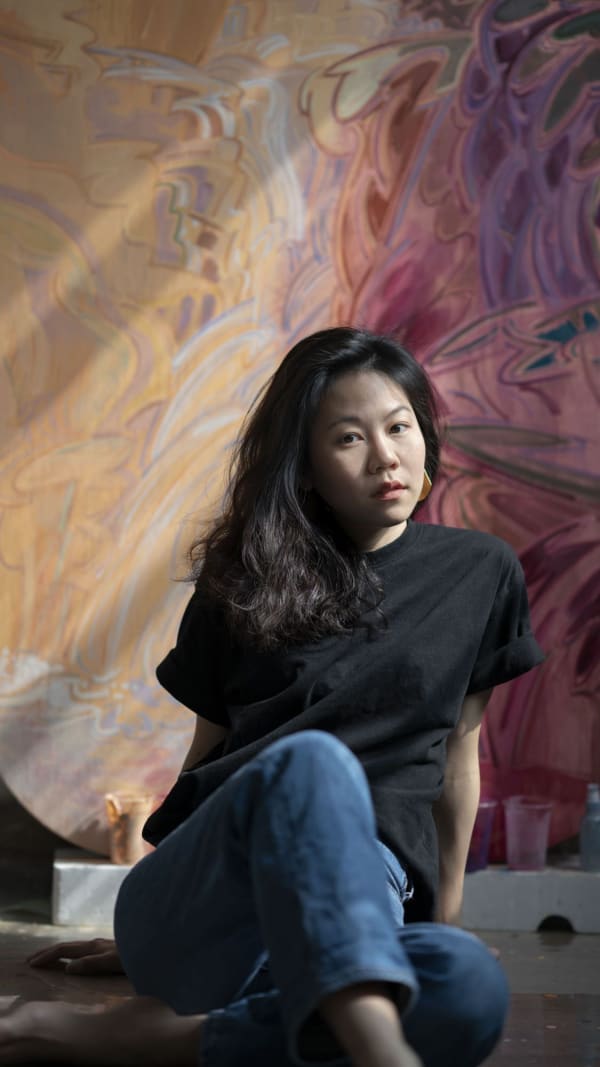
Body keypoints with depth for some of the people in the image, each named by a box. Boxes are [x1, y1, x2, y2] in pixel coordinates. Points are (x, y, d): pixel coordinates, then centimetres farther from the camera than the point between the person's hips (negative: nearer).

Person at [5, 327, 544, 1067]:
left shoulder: (480, 575, 15)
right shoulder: (247, 583, 14)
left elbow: (457, 753, 20)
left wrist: (444, 915, 22)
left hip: (349, 913, 2)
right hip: (198, 911, -1)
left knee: (471, 988, -36)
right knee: (309, 761, -37)